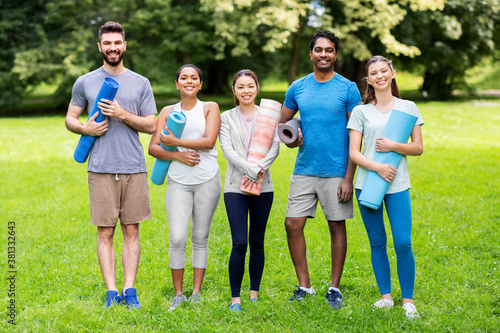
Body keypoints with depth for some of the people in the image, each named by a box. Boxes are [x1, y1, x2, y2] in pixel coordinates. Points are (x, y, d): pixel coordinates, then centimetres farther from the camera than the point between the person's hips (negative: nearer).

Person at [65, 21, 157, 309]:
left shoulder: (141, 83, 9)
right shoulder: (85, 83, 8)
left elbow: (151, 126, 5)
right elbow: (70, 119, 15)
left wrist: (123, 114, -11)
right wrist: (85, 128, -7)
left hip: (134, 168, 1)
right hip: (101, 169, 0)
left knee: (131, 231, 3)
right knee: (105, 232, 0)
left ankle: (129, 290, 8)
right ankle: (111, 291, 6)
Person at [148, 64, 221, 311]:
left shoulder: (210, 108, 7)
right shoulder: (168, 112, 12)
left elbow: (209, 141, -9)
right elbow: (153, 147, 5)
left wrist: (175, 141, -9)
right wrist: (177, 155, -11)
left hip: (207, 180, -1)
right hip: (178, 182, 1)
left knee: (200, 238, 4)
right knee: (177, 239, -8)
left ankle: (196, 293, 13)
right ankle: (178, 294, 5)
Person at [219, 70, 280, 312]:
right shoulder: (227, 117, 6)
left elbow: (275, 148, -2)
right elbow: (228, 150, -5)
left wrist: (260, 169, -18)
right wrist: (252, 169, -18)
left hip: (263, 186, 1)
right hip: (236, 186, -1)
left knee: (257, 242, 7)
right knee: (239, 243, -9)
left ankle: (254, 292, 20)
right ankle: (235, 297, -1)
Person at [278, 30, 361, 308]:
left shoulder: (348, 89, -3)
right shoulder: (297, 88, 8)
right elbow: (282, 123, 19)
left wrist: (349, 177, -11)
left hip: (336, 171, -3)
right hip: (304, 169, 3)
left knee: (337, 226, 4)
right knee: (293, 224, -1)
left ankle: (335, 288, 16)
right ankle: (304, 285, 12)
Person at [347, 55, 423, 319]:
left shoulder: (408, 107, 7)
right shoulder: (360, 111, 6)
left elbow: (418, 147, 5)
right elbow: (353, 153, 0)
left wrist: (393, 146, -13)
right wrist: (377, 167, -16)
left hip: (397, 184, -1)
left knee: (403, 243, -7)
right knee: (377, 243, 7)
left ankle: (408, 300, 6)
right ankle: (386, 296, 19)